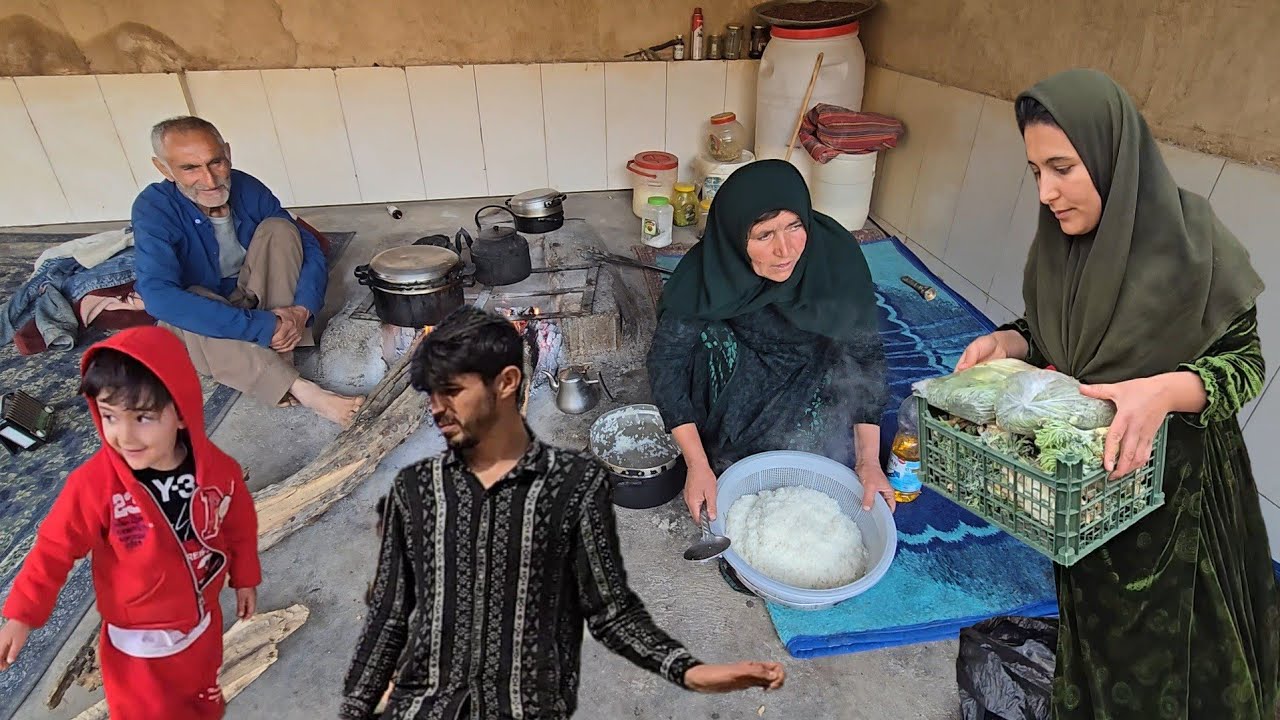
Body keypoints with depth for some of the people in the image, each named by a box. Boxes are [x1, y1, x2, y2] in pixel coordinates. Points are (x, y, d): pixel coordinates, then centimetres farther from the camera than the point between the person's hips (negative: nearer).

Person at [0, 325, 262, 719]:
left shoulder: (219, 469, -20)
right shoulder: (95, 484, -28)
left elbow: (240, 526, -3)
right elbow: (55, 547, -13)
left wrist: (245, 579, 8)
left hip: (203, 622, 3)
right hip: (139, 641, -3)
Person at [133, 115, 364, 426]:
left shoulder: (248, 188, -14)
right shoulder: (154, 208, -23)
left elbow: (310, 249, -12)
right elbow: (158, 295, -37)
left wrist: (302, 310, -31)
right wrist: (263, 327, -43)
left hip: (256, 300, 3)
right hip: (202, 320, -2)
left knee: (278, 228, -20)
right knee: (182, 313, -36)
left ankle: (280, 365, -27)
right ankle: (305, 392, -42)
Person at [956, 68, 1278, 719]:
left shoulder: (1192, 241, -20)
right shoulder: (1060, 241, -5)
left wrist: (1164, 391, -32)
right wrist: (1010, 342, -15)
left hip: (1176, 486, -4)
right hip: (1085, 477, 4)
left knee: (1171, 654, 15)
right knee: (1096, 636, 23)